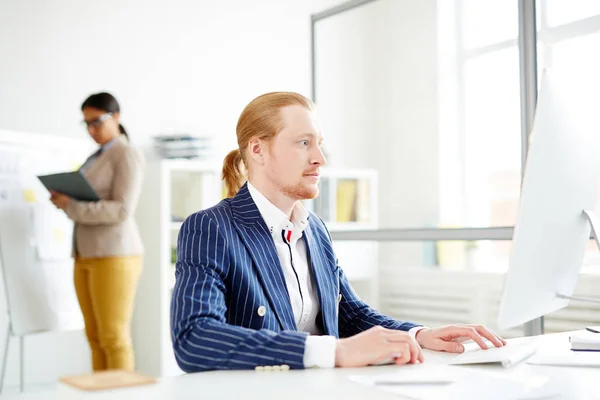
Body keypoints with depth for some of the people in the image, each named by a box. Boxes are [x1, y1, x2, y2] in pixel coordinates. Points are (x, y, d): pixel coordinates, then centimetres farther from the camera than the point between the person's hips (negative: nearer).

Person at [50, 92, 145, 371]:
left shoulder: (127, 155, -8)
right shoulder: (96, 158, 19)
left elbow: (121, 211, -18)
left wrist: (71, 207, -17)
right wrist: (65, 200, 2)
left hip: (114, 256, -9)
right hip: (86, 256, 9)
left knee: (114, 338, -6)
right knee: (95, 337, 10)